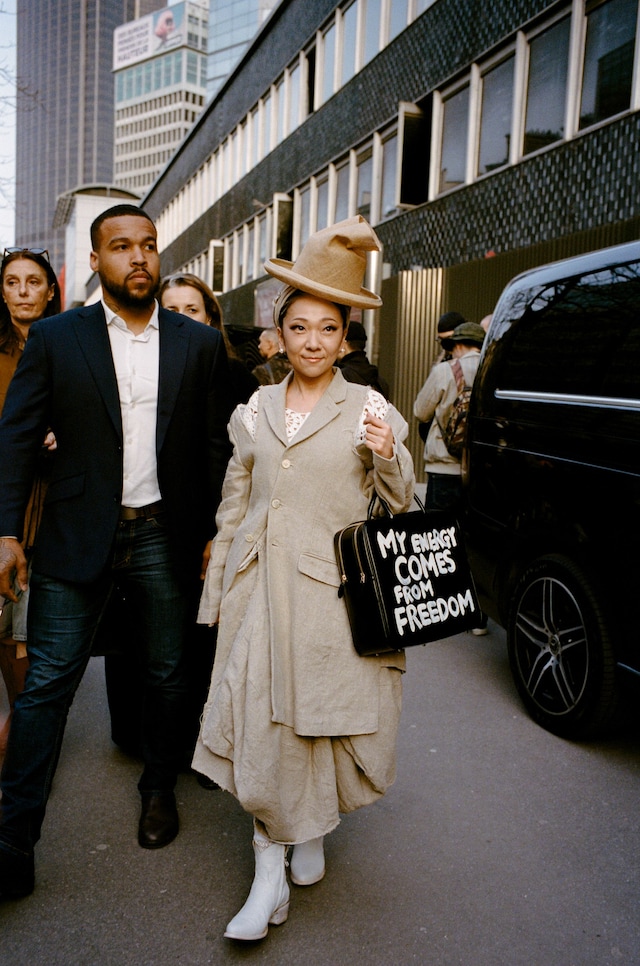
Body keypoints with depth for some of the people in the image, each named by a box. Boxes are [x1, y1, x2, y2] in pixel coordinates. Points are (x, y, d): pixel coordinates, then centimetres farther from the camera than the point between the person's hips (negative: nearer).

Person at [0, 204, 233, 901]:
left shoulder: (199, 343, 3)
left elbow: (215, 447, 5)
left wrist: (218, 533, 2)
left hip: (165, 538, 2)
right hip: (77, 537, -1)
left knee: (167, 677, 14)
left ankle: (159, 788, 39)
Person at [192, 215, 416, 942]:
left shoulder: (369, 409, -1)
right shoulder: (255, 409, 8)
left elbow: (400, 505, 2)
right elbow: (233, 504, 13)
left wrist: (388, 457, -18)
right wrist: (216, 592, 13)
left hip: (333, 590, -2)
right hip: (260, 586, 3)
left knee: (327, 718, 9)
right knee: (259, 727, 4)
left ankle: (315, 833, 39)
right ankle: (270, 876, 20)